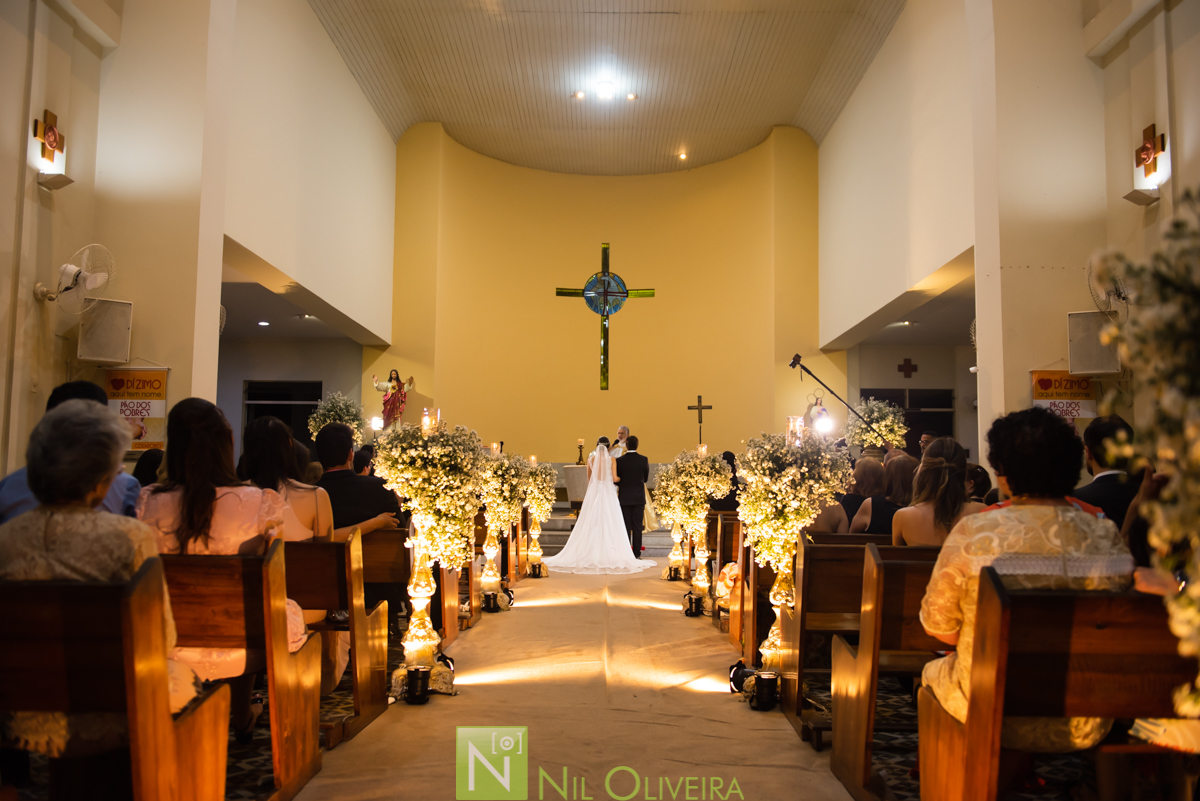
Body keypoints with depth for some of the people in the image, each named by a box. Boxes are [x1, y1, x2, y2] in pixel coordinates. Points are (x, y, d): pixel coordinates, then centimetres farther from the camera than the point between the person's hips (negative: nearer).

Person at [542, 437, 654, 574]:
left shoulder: (591, 459, 4)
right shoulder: (612, 459, -3)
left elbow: (589, 479, 12)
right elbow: (614, 478, -9)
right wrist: (621, 478, 13)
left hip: (593, 493, 2)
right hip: (608, 494, -2)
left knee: (592, 524, 4)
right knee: (608, 525, -1)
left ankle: (590, 553, 4)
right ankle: (609, 555, -4)